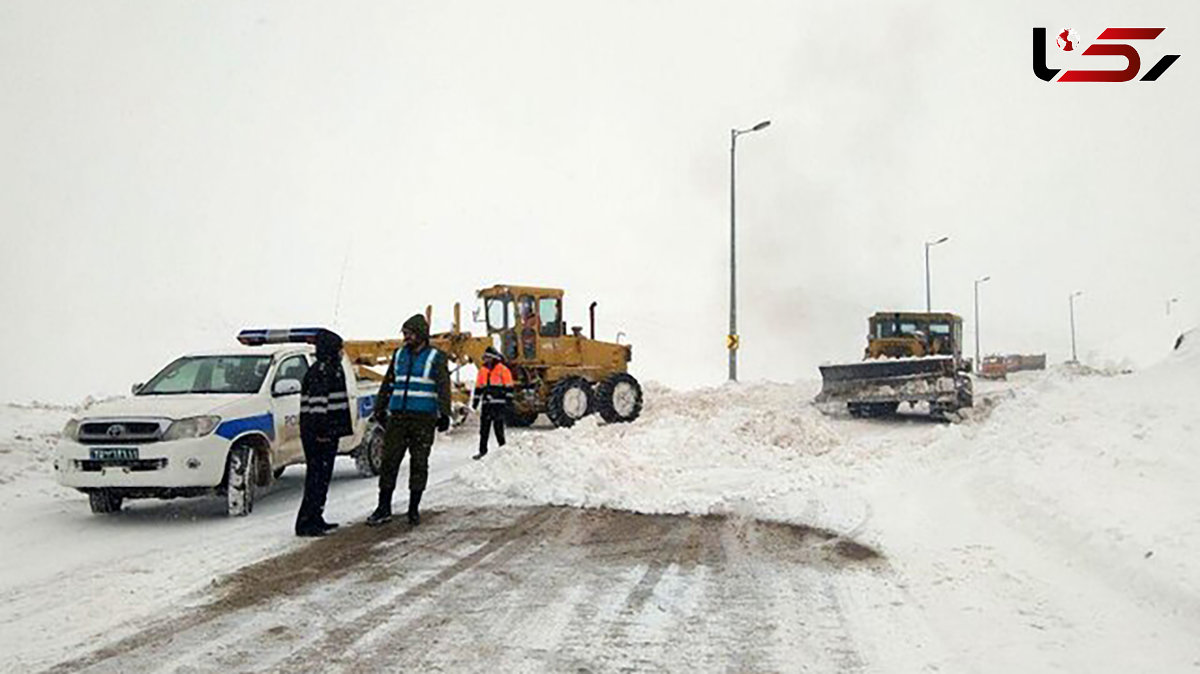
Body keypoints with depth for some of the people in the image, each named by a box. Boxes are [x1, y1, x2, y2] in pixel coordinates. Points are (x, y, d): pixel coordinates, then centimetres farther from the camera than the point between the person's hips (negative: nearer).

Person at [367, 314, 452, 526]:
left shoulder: (435, 358, 0)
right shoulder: (399, 355, 13)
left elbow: (443, 388, -5)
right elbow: (387, 384, 20)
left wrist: (444, 414, -14)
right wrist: (380, 409, 18)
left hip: (423, 418, -3)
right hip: (397, 416, 4)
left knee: (419, 463, 2)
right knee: (389, 460, 0)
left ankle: (414, 508, 12)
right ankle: (384, 507, 8)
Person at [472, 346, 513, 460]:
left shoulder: (503, 370, -2)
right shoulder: (483, 370, 15)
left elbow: (509, 386, -3)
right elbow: (478, 387, 21)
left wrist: (508, 400, -10)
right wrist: (475, 400, 17)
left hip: (499, 403, -5)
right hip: (486, 404, 6)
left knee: (498, 426, -7)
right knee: (484, 428, 5)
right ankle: (482, 450, 11)